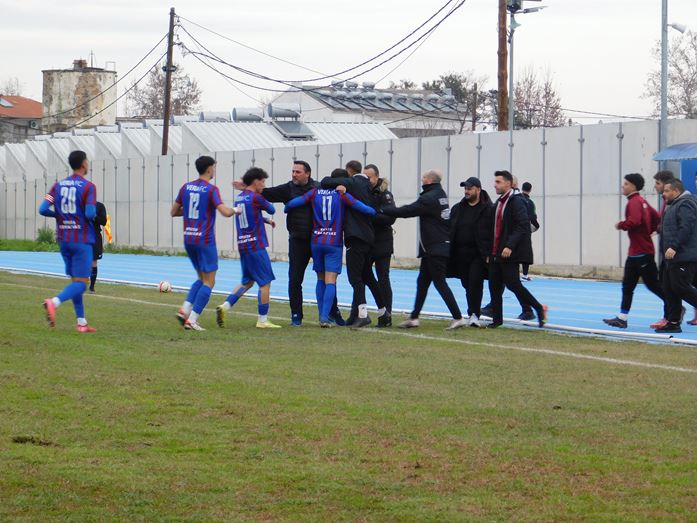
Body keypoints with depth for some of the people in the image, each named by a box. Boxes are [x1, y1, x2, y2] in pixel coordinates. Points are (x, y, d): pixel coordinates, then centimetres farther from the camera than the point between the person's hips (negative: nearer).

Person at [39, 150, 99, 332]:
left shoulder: (58, 185, 6)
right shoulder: (88, 186, -10)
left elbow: (43, 210, -2)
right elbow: (90, 214, -18)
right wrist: (95, 215, 5)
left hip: (64, 240, 6)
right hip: (82, 240, -6)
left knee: (75, 280, 15)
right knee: (81, 283, -6)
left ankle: (81, 322, 14)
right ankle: (54, 302, -32)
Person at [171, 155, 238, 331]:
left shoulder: (186, 187, 7)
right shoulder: (211, 189, -11)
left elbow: (173, 212, 13)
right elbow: (225, 212, -21)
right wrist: (234, 210, 0)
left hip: (188, 239, 7)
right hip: (205, 241, -7)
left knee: (202, 278, 19)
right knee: (209, 282, 0)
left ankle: (184, 309, 2)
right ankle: (192, 320, -7)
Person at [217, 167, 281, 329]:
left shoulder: (239, 197, 12)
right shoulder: (255, 197, -13)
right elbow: (271, 209, 3)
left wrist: (266, 220, 22)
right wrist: (269, 204, 23)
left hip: (242, 245, 8)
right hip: (256, 246, -8)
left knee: (247, 281, 17)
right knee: (265, 282, 0)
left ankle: (225, 306, 2)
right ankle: (262, 320, 1)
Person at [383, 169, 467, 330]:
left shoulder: (429, 198, -17)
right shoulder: (440, 194, 13)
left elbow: (407, 211, -18)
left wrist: (383, 210, -11)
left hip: (436, 249, -10)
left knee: (440, 282, -6)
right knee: (422, 281, 13)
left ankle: (458, 318, -6)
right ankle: (414, 318, 18)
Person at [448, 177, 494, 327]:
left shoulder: (489, 209, -3)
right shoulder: (457, 209, 13)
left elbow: (494, 233, -7)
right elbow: (450, 231, 15)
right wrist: (450, 254, 9)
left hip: (478, 255, -5)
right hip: (460, 255, 5)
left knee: (475, 283, -14)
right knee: (467, 285, 9)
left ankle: (474, 314, -13)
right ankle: (474, 313, 19)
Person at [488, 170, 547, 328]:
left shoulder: (517, 202, -11)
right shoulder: (498, 203, 16)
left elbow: (523, 226, -20)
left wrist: (510, 246, -27)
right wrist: (490, 252, 16)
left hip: (510, 253, -9)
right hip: (496, 253, 9)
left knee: (512, 284, -10)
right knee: (494, 286, 7)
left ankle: (539, 308, 3)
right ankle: (497, 319, 13)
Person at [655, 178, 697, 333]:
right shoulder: (674, 205, 21)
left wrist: (674, 247, -28)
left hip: (684, 258, -11)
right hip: (673, 257, 11)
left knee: (680, 287, -13)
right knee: (669, 290, 8)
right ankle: (673, 322, 11)